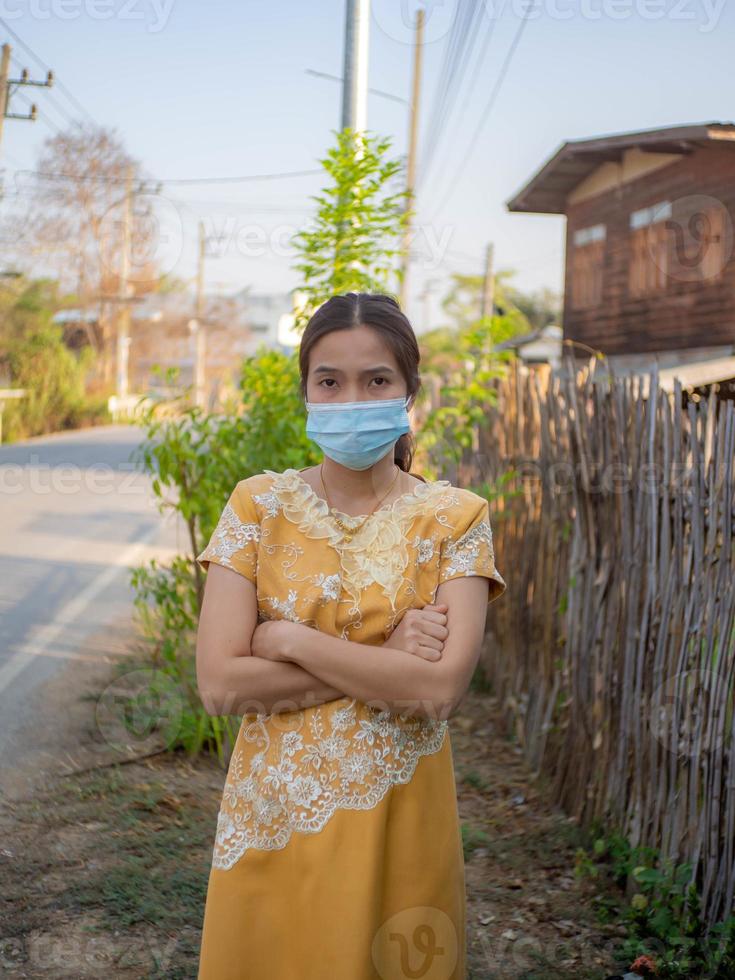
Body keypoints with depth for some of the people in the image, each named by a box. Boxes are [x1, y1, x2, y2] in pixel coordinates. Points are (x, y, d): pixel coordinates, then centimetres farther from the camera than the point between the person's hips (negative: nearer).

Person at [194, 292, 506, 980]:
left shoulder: (455, 518, -5)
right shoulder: (259, 504, -3)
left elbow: (442, 687, -19)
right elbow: (219, 684, -12)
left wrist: (287, 640, -16)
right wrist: (387, 660, -15)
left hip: (397, 816, -1)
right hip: (273, 813, 1)